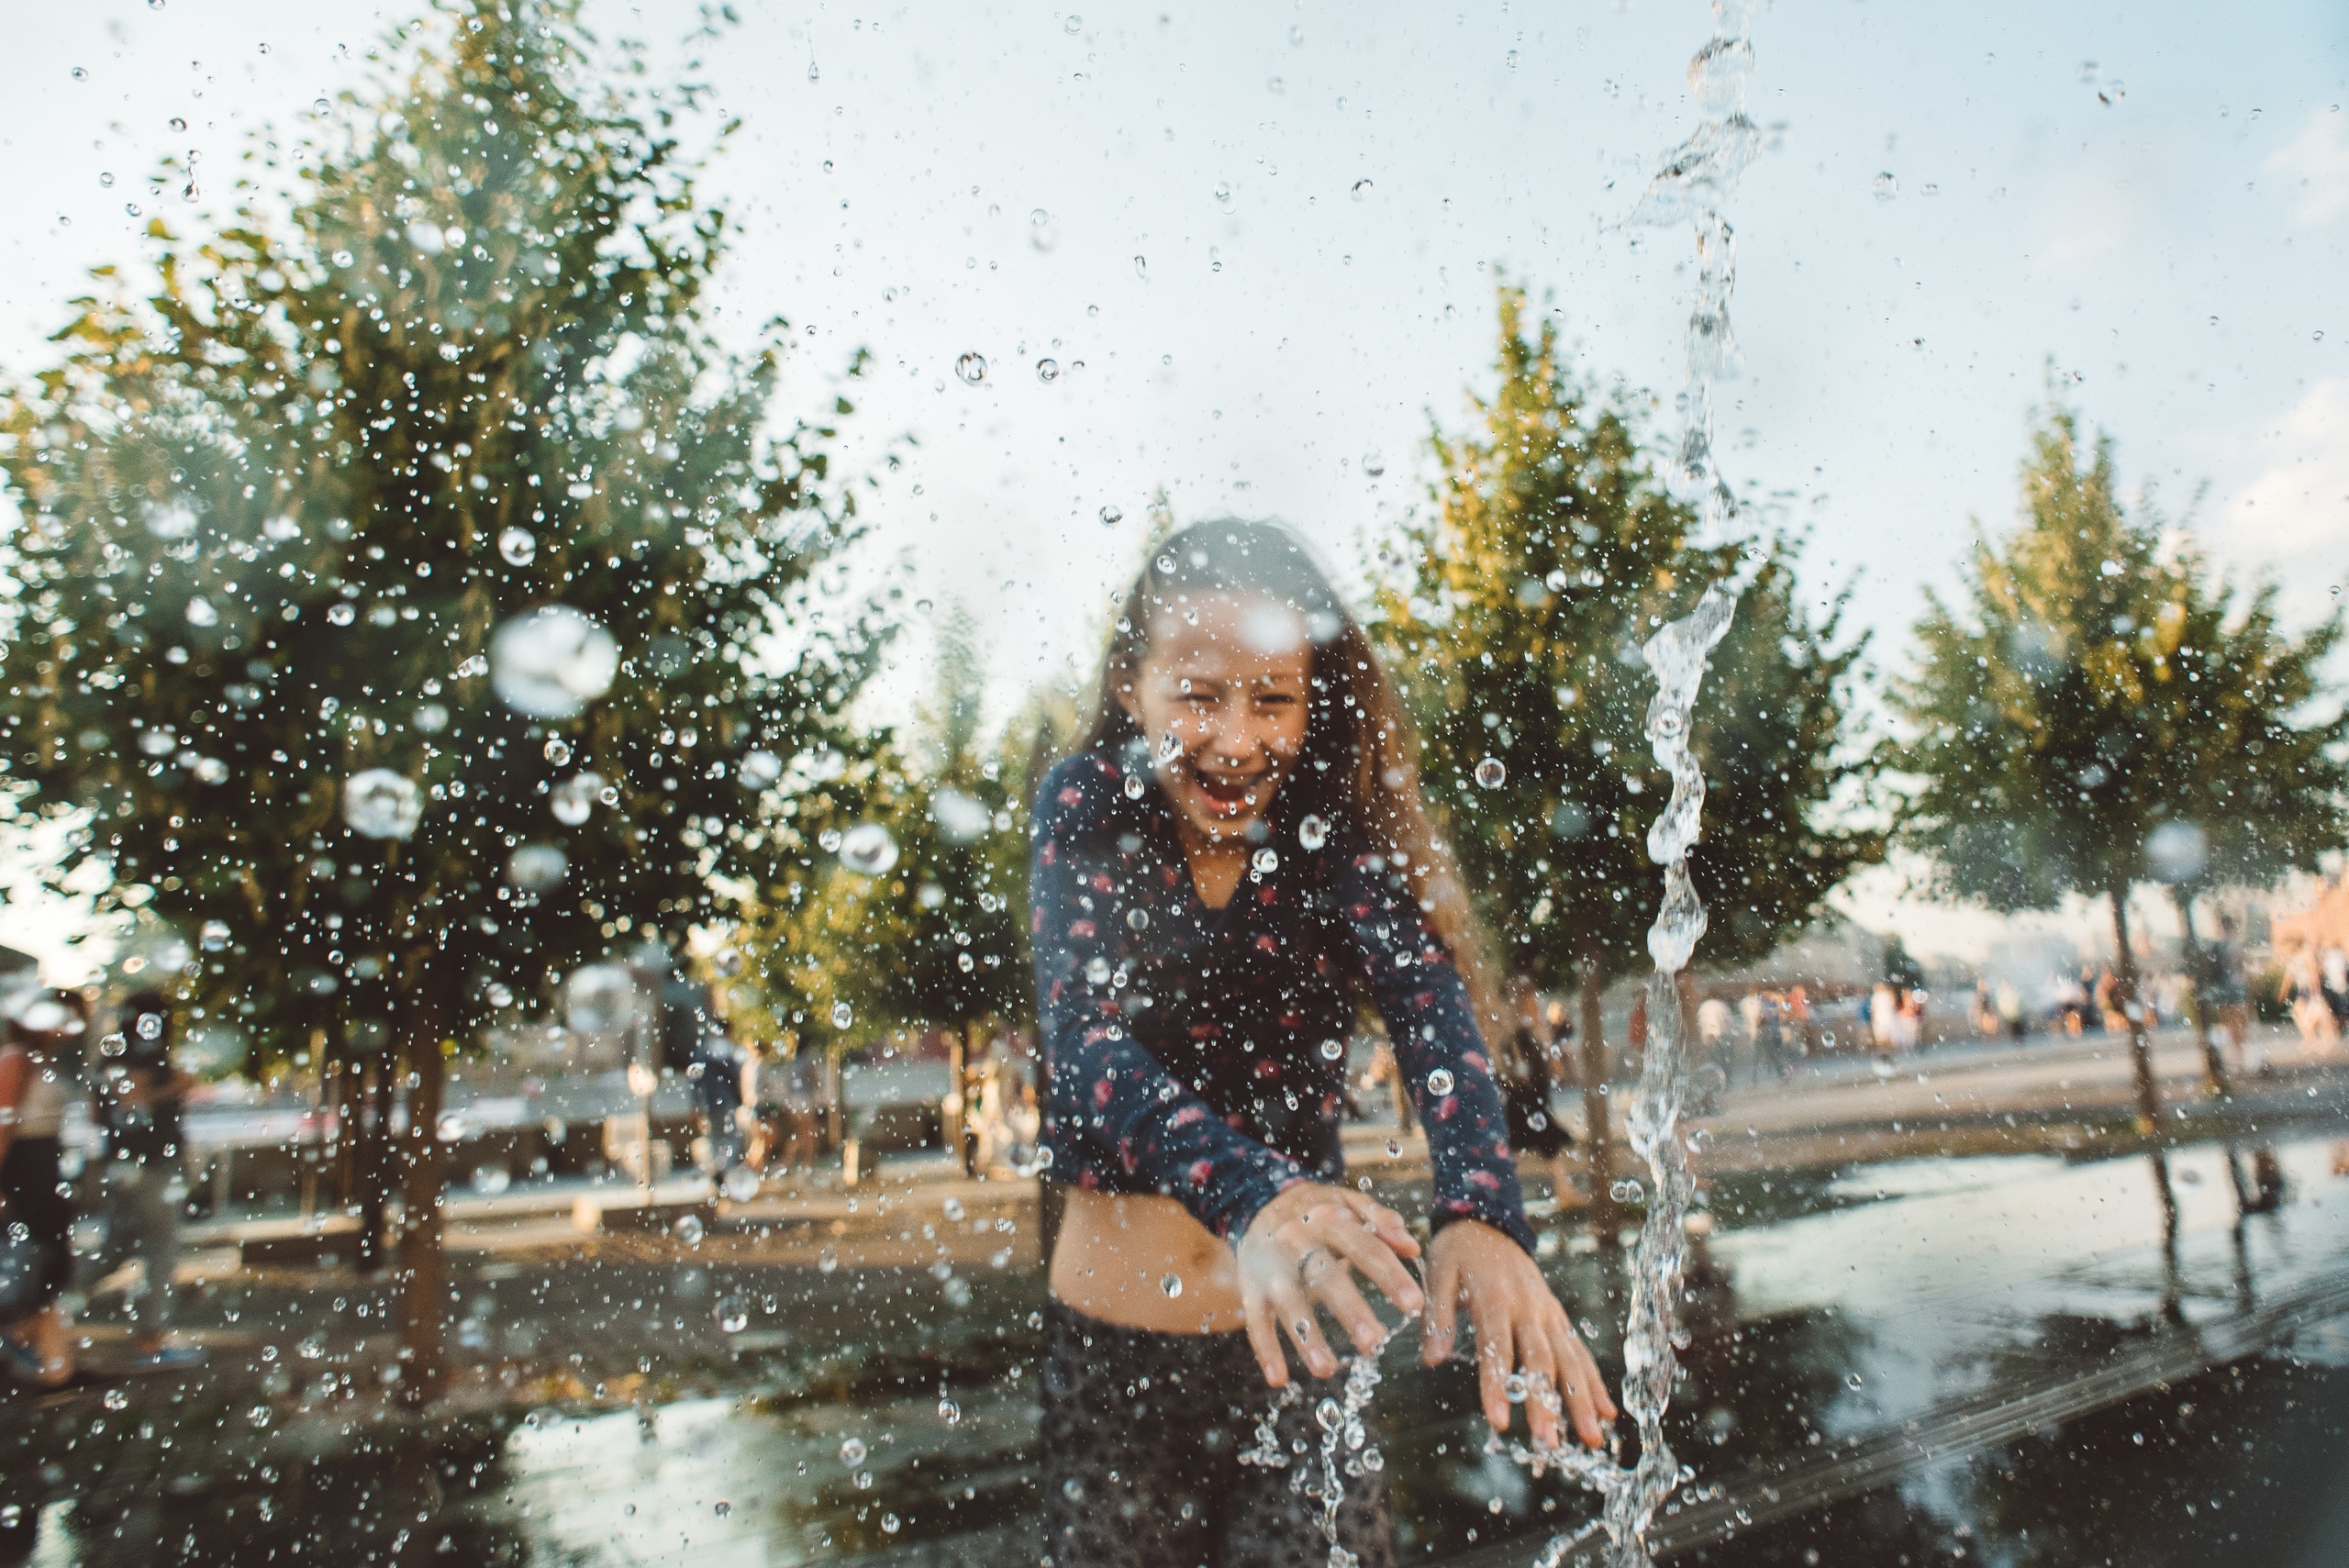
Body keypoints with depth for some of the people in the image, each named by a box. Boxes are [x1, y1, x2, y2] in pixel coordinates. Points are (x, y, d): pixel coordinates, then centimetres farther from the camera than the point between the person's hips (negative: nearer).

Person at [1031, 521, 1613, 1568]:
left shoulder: (1335, 831, -6)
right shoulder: (1088, 808, -10)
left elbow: (1430, 1004, -20)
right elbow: (1083, 1037, -24)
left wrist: (1481, 1217, -41)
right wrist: (1251, 1194, -43)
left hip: (1299, 1339, 1)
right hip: (1116, 1344, 0)